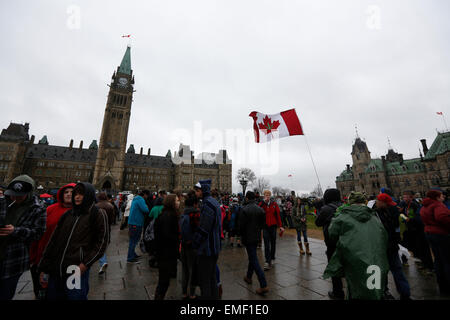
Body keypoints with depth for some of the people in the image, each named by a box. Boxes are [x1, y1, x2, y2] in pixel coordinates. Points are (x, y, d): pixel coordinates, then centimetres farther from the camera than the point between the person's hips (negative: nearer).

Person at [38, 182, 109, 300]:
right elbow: (54, 240, 12)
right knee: (53, 296, 15)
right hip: (56, 270, 5)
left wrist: (86, 263, -13)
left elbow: (101, 242, -7)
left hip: (78, 270, -5)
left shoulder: (98, 214, -5)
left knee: (75, 296, 4)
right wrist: (44, 268, 9)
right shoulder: (67, 214, 10)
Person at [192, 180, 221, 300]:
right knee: (212, 277, 22)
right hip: (214, 247, 10)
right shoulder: (214, 202, 8)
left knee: (204, 280, 5)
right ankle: (214, 296, 35)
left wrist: (194, 243, -9)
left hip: (206, 249, -10)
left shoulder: (207, 204, -22)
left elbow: (203, 229, -24)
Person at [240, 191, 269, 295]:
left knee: (254, 260, -1)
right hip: (256, 237, 7)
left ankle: (264, 285, -2)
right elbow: (263, 223, 4)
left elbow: (241, 225, -15)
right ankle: (248, 277, 40)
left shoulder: (245, 209, -19)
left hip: (248, 238, -7)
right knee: (252, 257, 23)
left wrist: (243, 235, 2)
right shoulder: (260, 209, -2)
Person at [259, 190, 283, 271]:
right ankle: (268, 261, 0)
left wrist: (280, 226, 1)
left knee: (273, 243, 13)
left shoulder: (274, 204, 1)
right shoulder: (261, 204, -2)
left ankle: (272, 259, 31)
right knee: (267, 244, -4)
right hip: (265, 226, -2)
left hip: (273, 226, 2)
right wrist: (264, 201, -25)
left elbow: (278, 215, 4)